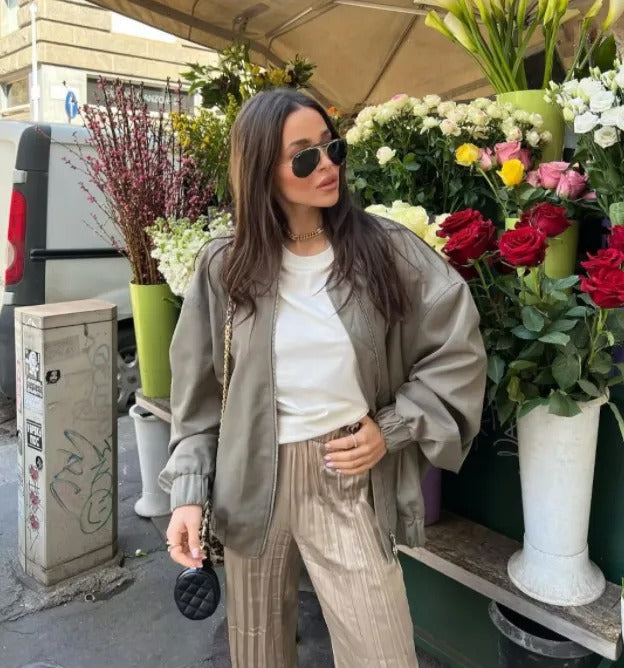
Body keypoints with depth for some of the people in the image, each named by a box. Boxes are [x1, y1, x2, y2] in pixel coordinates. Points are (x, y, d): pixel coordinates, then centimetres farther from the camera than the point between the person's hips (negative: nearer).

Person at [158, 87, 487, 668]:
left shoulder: (387, 249, -6)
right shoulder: (224, 266, -3)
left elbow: (457, 351, -1)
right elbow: (197, 391, 2)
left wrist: (392, 429, -8)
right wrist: (188, 491, -4)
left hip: (349, 477, -1)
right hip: (252, 479, 2)